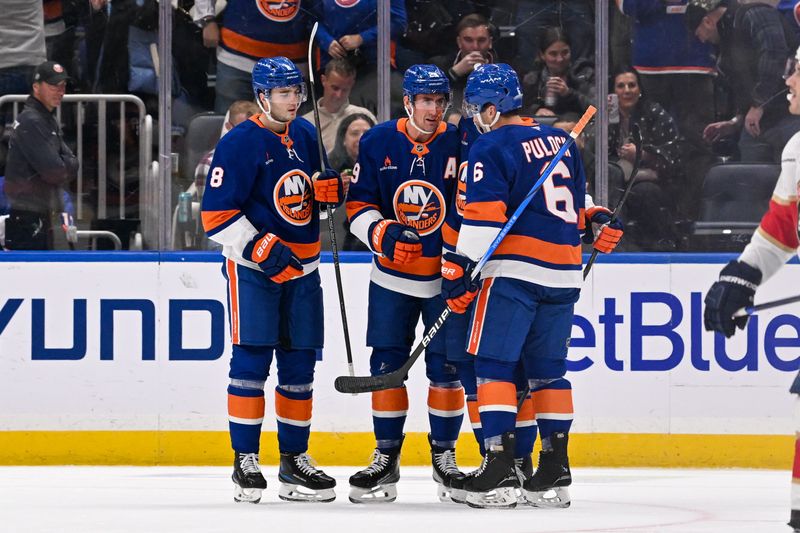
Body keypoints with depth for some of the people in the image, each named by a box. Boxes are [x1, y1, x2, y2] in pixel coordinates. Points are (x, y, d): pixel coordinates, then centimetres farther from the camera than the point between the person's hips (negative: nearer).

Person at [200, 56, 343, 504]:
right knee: (252, 360, -9)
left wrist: (329, 189, -2)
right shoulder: (240, 143, -11)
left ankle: (295, 459, 15)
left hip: (302, 266, 6)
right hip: (252, 266, -6)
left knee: (300, 364, 7)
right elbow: (217, 214, -14)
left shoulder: (306, 136, 10)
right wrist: (264, 250, -21)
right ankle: (245, 462, -5)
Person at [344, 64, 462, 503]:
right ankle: (386, 458, 9)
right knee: (387, 363, 1)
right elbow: (357, 204, 0)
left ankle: (444, 454, 14)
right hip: (392, 275, 2)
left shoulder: (459, 145, -9)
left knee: (446, 365, -1)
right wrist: (382, 233, -18)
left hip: (447, 275, -2)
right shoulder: (378, 143, -3)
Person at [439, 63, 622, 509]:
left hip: (515, 269, -7)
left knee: (494, 364, -5)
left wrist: (460, 270, -13)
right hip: (564, 272, 7)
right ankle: (556, 471, 11)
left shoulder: (491, 148, -7)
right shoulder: (558, 141, 15)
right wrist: (598, 220, 42)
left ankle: (499, 466, -16)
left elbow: (484, 216, -15)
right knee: (547, 368, 13)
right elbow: (579, 197, 25)